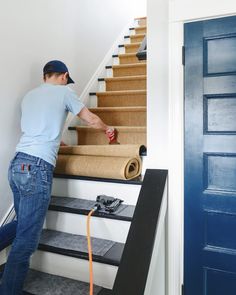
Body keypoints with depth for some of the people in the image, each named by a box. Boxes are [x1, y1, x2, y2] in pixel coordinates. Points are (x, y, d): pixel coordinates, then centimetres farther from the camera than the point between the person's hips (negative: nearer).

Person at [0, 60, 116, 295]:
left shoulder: (29, 95, 21)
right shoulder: (64, 92, 4)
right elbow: (92, 121, 10)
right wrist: (108, 129, 30)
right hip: (37, 168, -7)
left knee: (22, 222, 20)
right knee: (26, 239, -3)